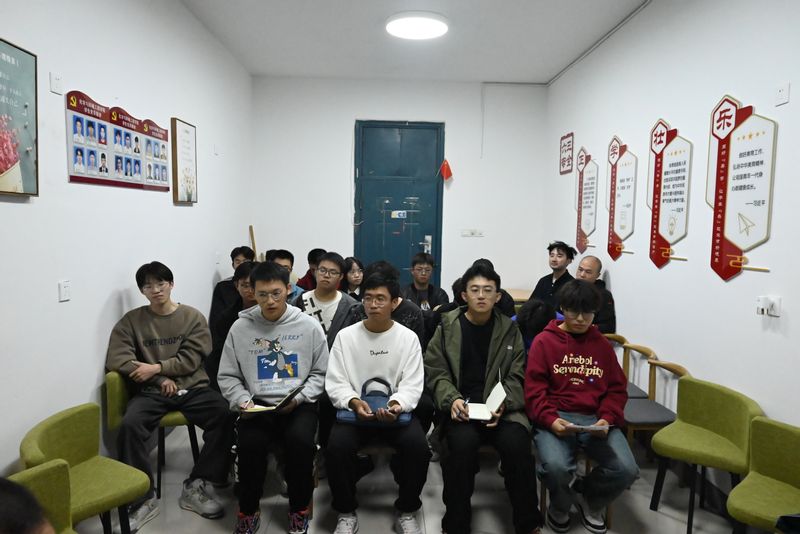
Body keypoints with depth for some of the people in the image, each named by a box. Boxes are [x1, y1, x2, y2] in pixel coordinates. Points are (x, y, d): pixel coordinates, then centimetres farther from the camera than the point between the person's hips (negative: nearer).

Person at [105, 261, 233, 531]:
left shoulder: (193, 317, 4)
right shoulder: (131, 321, 5)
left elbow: (190, 360, -2)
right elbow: (116, 361, -5)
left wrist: (156, 368, -15)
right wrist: (162, 380, -9)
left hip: (192, 388, 0)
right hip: (151, 392, 1)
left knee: (225, 414, -28)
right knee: (129, 425, -31)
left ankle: (196, 487, -13)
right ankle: (144, 499, -14)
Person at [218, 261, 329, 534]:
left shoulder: (309, 326, -1)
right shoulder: (240, 328, 1)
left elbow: (320, 373, 4)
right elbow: (227, 376, 8)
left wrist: (299, 398, -11)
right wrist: (243, 401, -9)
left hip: (299, 405, -1)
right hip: (257, 404, 1)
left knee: (301, 441, -29)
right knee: (249, 443, -27)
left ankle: (300, 509, -1)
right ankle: (248, 510, 1)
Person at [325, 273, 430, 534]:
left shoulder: (408, 338, 0)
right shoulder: (345, 336, 0)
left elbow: (411, 385, -5)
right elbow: (335, 383, -3)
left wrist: (396, 404, -26)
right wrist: (355, 402, -23)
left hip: (396, 410, 0)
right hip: (353, 410, 1)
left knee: (418, 446, -28)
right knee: (337, 447, -28)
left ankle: (406, 511, -1)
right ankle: (346, 513, -2)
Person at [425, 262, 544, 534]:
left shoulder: (509, 329, 6)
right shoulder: (447, 326, 3)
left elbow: (516, 377, 3)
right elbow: (436, 372, 1)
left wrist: (503, 404, -16)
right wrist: (452, 400, -18)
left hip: (501, 407, 1)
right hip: (461, 407, -1)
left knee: (516, 443, -28)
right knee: (463, 442, -32)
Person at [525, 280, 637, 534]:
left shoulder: (602, 345, 14)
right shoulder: (544, 341, 2)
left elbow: (616, 389, 13)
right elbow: (534, 391, -3)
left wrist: (607, 419, -7)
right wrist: (551, 420, -20)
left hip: (595, 419, 4)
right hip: (556, 418, -3)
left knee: (627, 470, -20)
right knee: (556, 467, -31)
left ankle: (589, 499, 16)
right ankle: (560, 506, 9)